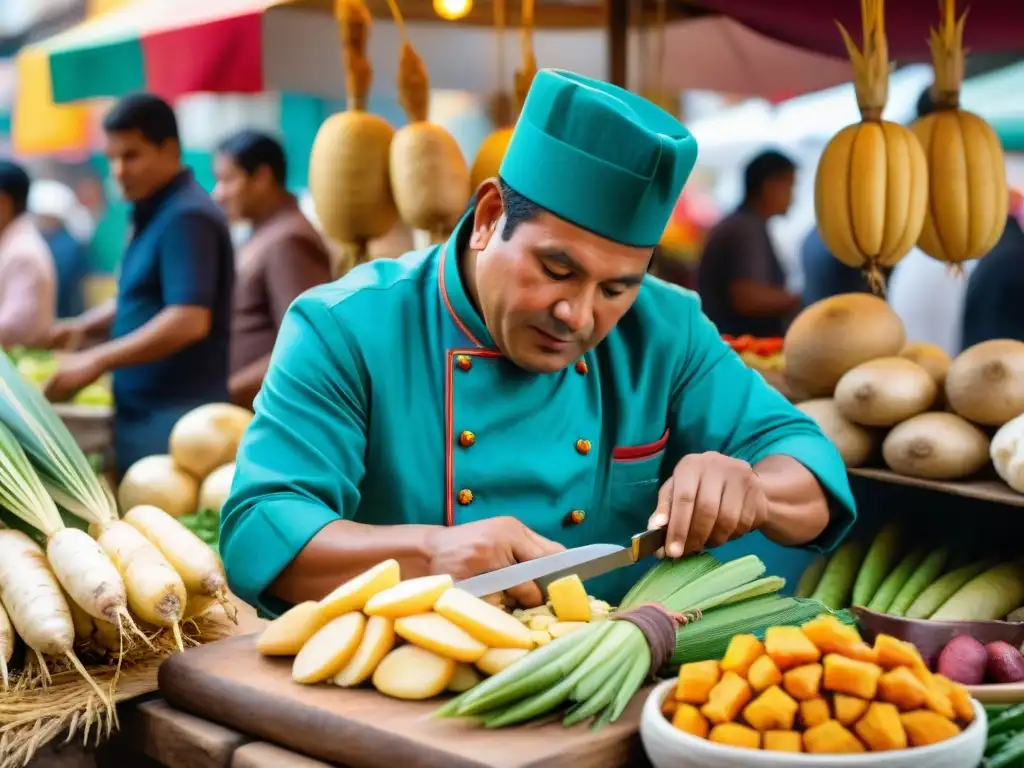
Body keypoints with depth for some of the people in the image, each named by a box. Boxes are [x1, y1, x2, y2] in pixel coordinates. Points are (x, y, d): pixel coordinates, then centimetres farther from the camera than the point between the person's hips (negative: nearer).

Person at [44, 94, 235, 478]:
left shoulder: (186, 217, -15)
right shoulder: (153, 215, 15)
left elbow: (189, 320, -24)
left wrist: (98, 360, -19)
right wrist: (83, 326, 12)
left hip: (175, 414, -9)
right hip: (142, 410, 9)